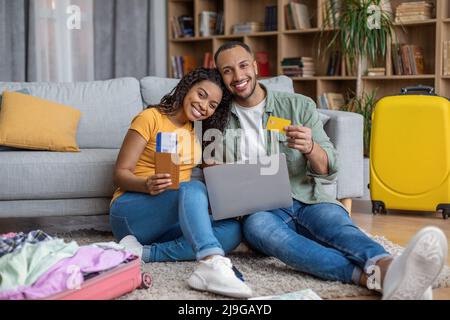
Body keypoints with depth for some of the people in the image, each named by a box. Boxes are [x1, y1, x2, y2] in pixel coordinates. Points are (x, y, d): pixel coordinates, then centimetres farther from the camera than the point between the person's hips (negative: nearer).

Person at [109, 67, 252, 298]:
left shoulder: (197, 131, 16)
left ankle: (143, 253, -29)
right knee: (193, 188, -34)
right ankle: (212, 263, -59)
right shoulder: (151, 118, -3)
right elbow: (120, 174, -8)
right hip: (131, 213, -6)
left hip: (171, 223, 6)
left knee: (232, 230, -22)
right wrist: (147, 185, -29)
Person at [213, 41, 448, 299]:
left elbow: (329, 170, 4)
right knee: (259, 225, -37)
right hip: (258, 210, -1)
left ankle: (390, 271, -67)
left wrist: (310, 148, -20)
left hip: (307, 201, 1)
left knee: (336, 223, -33)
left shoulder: (299, 106, 8)